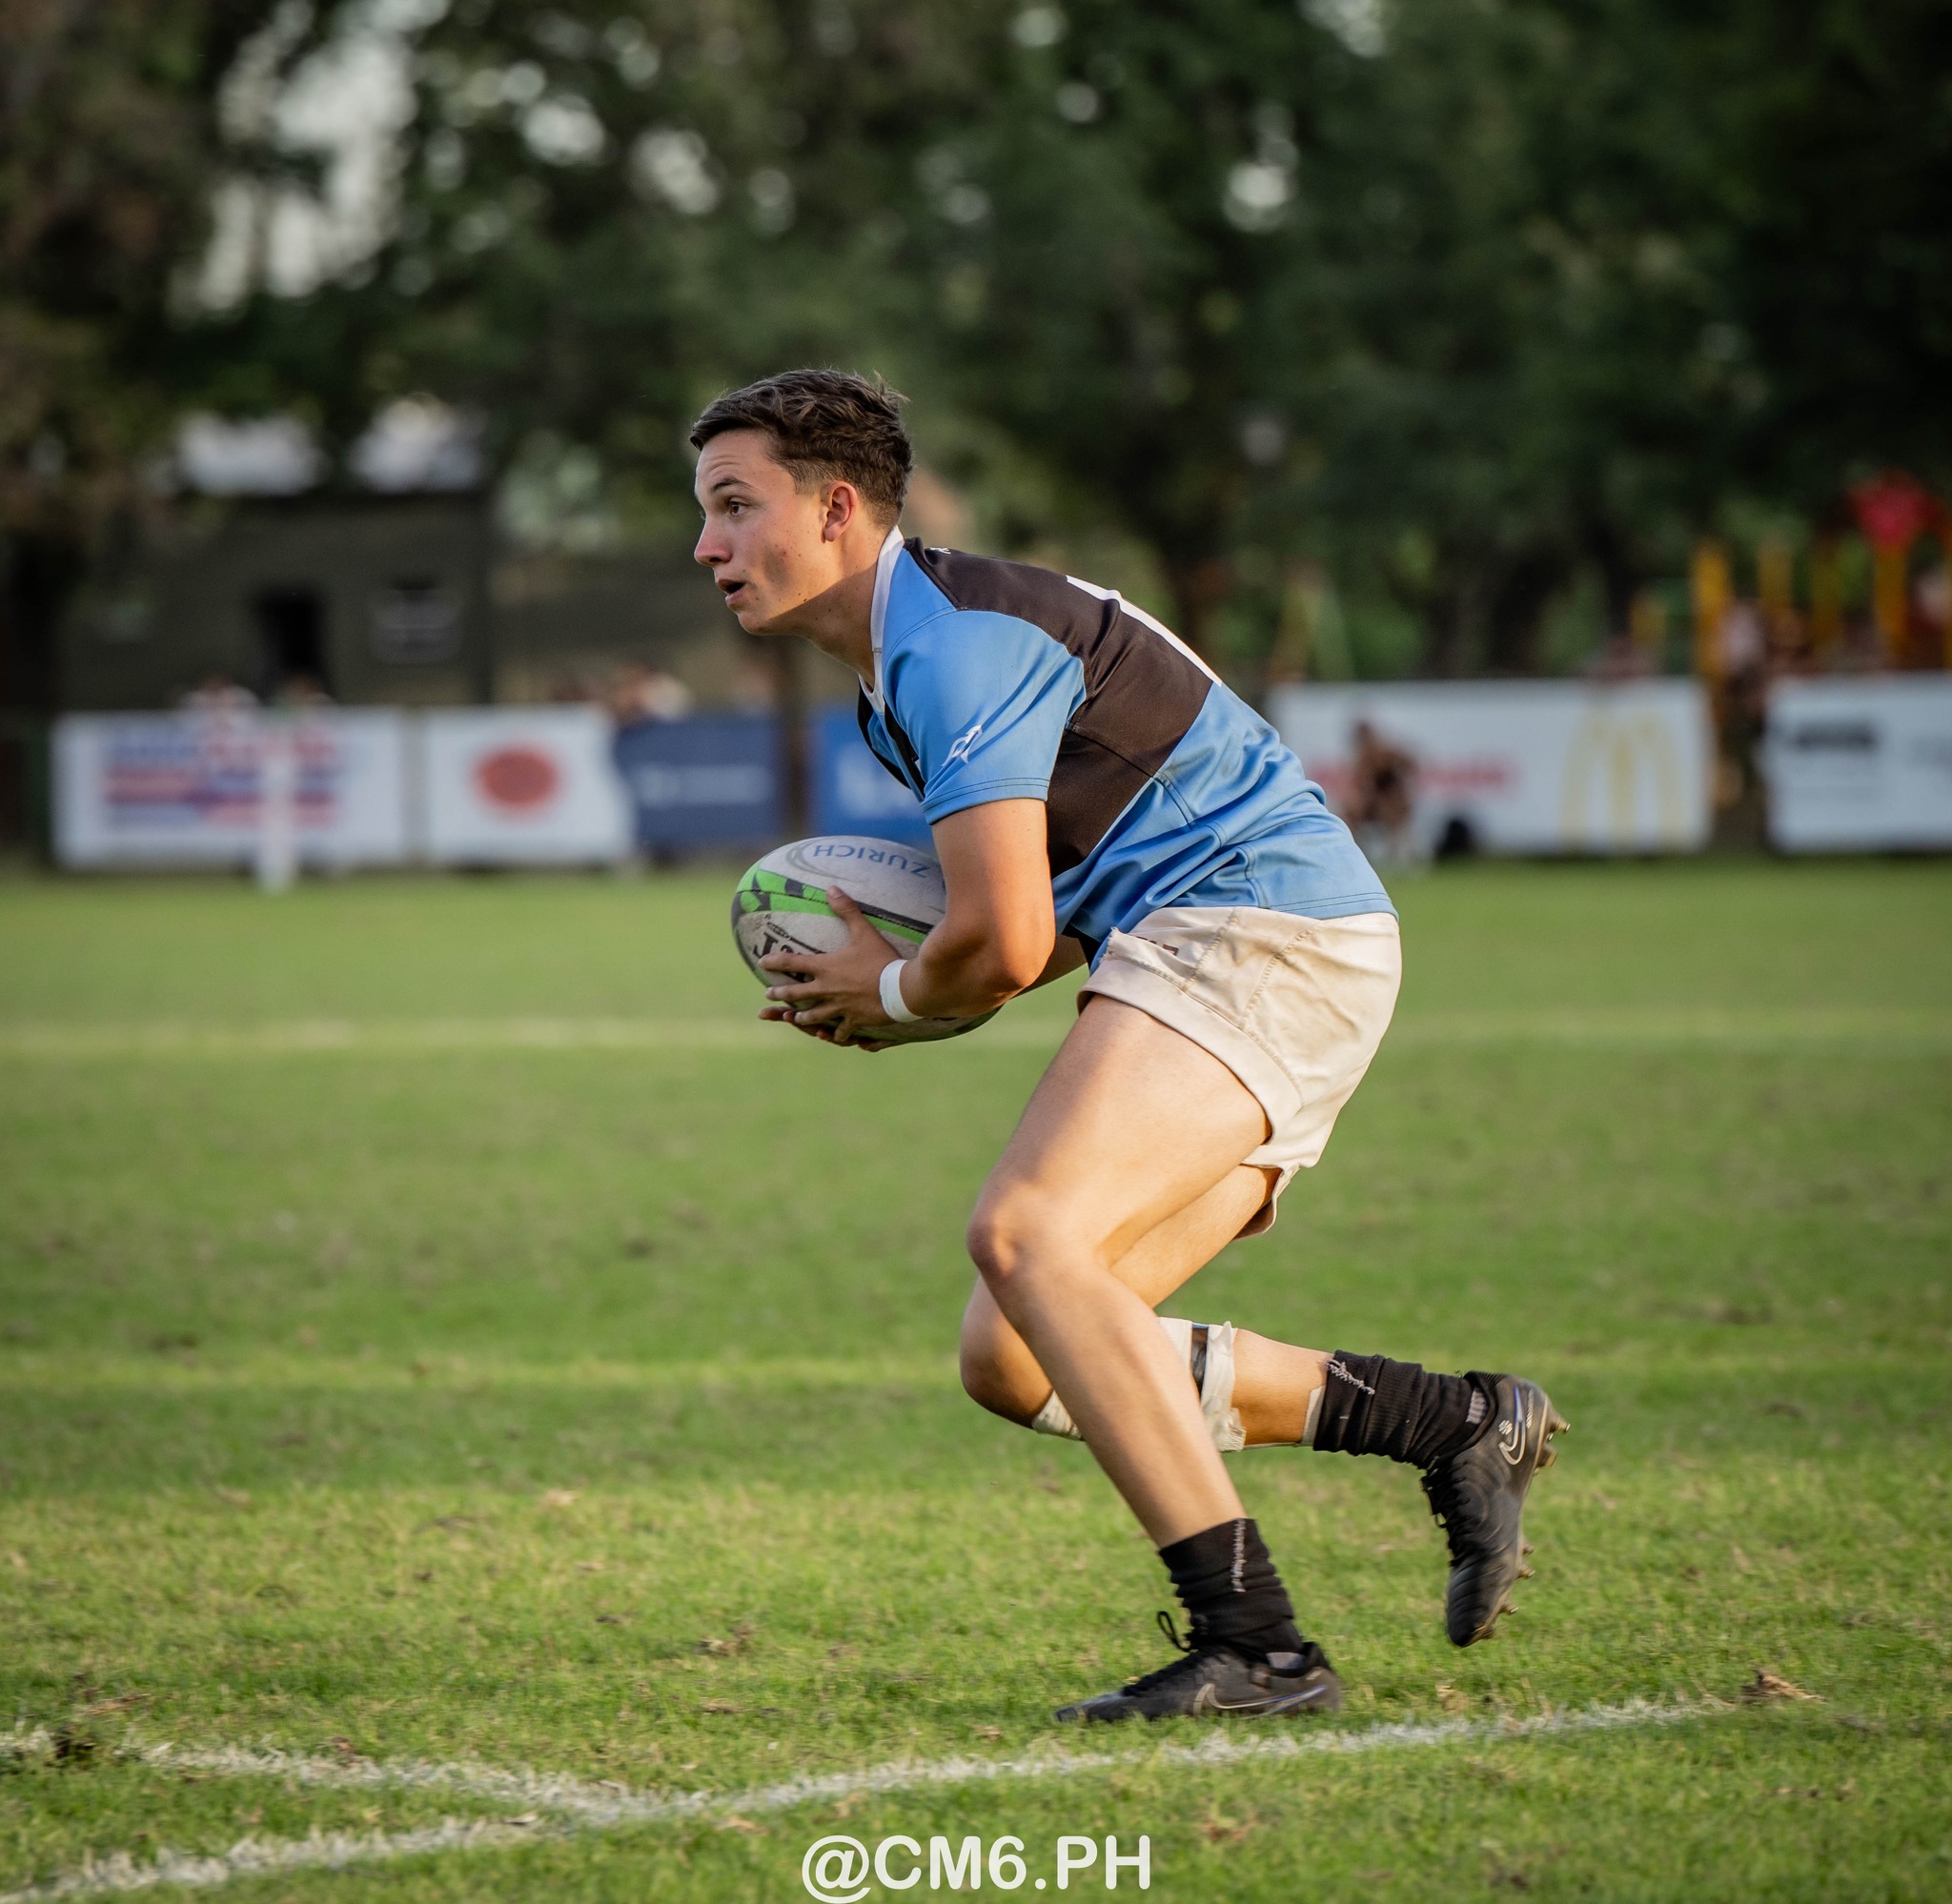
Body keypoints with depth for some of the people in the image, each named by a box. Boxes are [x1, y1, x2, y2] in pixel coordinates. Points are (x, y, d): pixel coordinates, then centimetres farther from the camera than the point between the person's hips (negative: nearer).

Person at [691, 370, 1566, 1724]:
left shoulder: (955, 640, -14)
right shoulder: (905, 666, 20)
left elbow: (1006, 943, -20)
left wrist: (893, 992, 2)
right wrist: (923, 993, 11)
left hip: (1262, 934, -10)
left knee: (1025, 1235, -27)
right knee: (1012, 1363, 2)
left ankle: (1254, 1644, -28)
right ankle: (1458, 1424, 9)